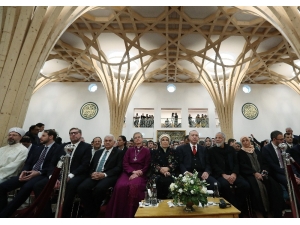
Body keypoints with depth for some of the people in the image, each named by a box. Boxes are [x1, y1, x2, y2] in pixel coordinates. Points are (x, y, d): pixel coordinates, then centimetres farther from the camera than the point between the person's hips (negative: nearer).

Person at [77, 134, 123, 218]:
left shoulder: (119, 152, 5)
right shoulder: (98, 152, 23)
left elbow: (119, 168, -5)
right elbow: (91, 166, 19)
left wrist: (104, 174, -17)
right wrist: (92, 173, -4)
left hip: (108, 176, -4)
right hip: (95, 176, 5)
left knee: (99, 189, -33)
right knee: (81, 188, -23)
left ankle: (94, 213, -4)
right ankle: (89, 212, -4)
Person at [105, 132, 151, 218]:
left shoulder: (146, 151, 9)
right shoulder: (129, 150, 18)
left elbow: (147, 166, 2)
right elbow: (125, 163, 7)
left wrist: (137, 174, -13)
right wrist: (132, 171, -11)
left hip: (140, 174, -2)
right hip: (128, 173, 2)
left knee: (134, 186, -36)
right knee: (120, 186, -30)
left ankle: (131, 213, -20)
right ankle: (119, 213, -15)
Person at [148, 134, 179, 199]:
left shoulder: (174, 152, 16)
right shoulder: (155, 152, 17)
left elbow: (176, 163, 3)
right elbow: (153, 164, 4)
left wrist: (168, 168, -15)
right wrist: (161, 169, -16)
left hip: (170, 173, 0)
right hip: (158, 174, 1)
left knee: (168, 181, -33)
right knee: (159, 181, -32)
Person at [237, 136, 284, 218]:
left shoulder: (256, 151, 20)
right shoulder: (240, 153, 6)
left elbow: (264, 162, 13)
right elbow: (243, 166, -5)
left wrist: (264, 171, -7)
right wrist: (254, 173, -17)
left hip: (261, 173, 4)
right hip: (250, 175, -4)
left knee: (273, 184, -26)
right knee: (258, 185, -33)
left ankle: (277, 212, -18)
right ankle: (263, 211, -20)